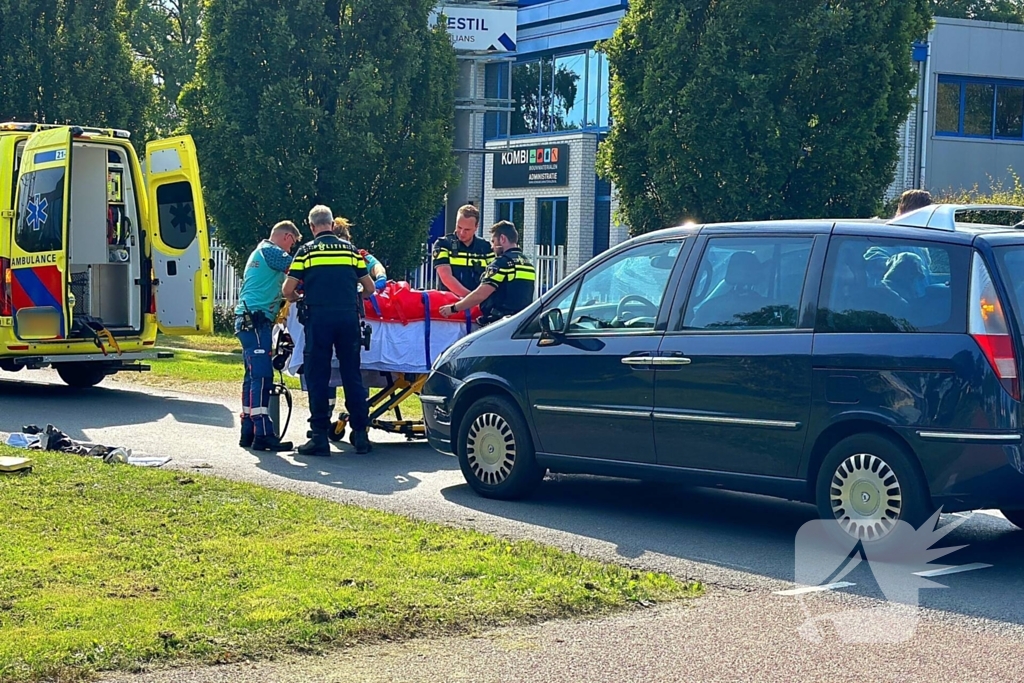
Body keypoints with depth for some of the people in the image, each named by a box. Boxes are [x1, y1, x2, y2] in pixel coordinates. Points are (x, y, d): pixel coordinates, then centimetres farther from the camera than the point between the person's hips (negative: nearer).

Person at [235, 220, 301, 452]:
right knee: (262, 377, -14)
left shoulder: (260, 251, 25)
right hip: (255, 321, -11)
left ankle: (248, 432, 15)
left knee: (253, 376, 12)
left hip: (249, 321, 11)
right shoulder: (270, 251, -6)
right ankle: (263, 435, -18)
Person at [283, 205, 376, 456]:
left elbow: (288, 290, 2)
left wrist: (299, 299, 24)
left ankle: (320, 437, 1)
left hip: (318, 317, -2)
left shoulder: (307, 250, 5)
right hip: (348, 317, 2)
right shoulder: (350, 249, 12)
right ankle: (361, 434, 9)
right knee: (352, 376, 8)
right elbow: (369, 288, 15)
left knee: (317, 377, 3)